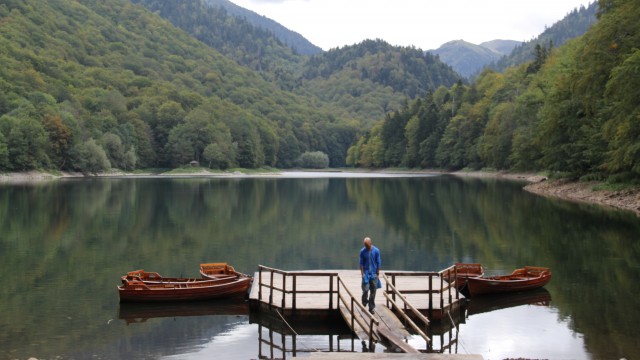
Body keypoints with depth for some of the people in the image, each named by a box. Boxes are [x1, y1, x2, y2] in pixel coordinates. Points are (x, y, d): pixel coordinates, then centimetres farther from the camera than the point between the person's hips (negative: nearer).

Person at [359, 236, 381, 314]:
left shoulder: (376, 251, -4)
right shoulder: (362, 251, -3)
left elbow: (378, 263, 1)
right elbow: (361, 263, 2)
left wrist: (377, 274, -2)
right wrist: (362, 273, -5)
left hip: (374, 274, 1)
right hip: (366, 273, 0)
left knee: (373, 291, 4)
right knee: (365, 290, -9)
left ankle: (371, 308, 13)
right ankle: (364, 304, 15)